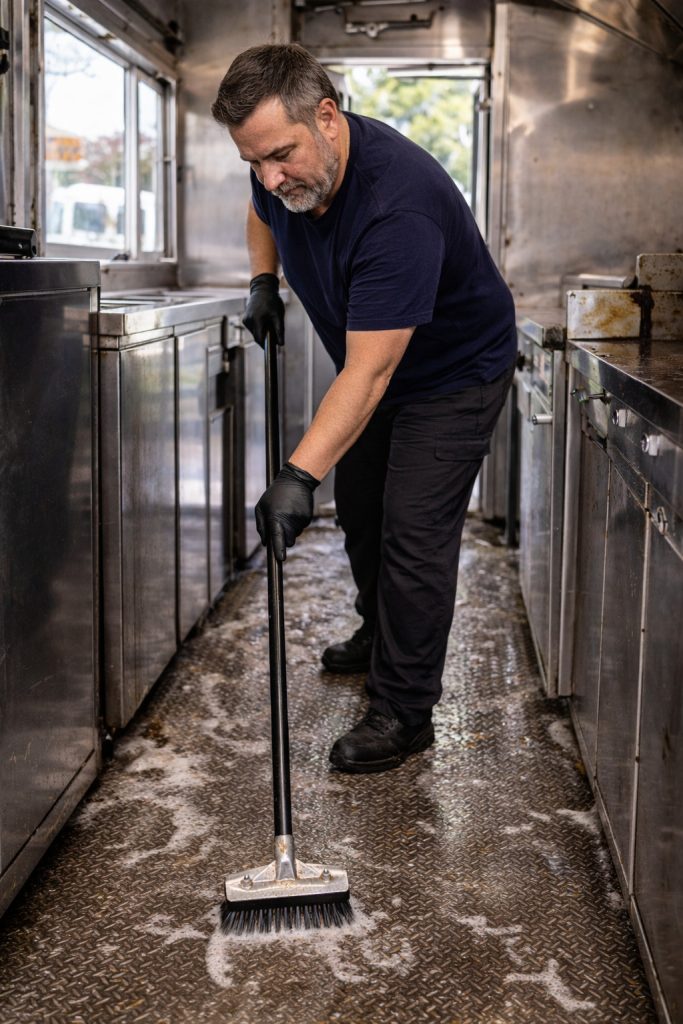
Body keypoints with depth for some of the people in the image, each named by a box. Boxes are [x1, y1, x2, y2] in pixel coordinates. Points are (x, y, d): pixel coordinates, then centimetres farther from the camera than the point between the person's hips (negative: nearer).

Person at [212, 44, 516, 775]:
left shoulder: (398, 206, -40)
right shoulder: (283, 172, -15)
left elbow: (370, 372, -43)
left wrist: (299, 476, -47)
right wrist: (263, 282, 0)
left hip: (454, 374, -8)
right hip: (373, 365, 8)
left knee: (414, 534, -11)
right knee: (358, 509, 19)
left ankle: (404, 714, -1)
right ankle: (379, 635, 42)